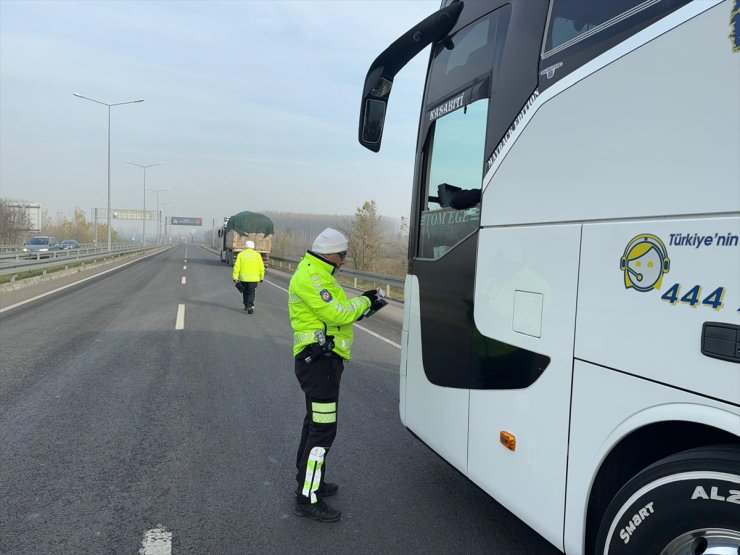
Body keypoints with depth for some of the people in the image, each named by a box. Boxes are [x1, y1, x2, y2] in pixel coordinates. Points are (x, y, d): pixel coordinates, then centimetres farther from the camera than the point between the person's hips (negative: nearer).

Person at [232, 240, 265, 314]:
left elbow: (237, 266, -4)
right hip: (254, 278, -1)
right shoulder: (257, 255, 1)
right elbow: (261, 267, 0)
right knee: (251, 293, 1)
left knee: (245, 292, 18)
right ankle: (250, 306, -14)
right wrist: (261, 277, 11)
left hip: (243, 277, 1)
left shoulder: (241, 254, 2)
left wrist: (235, 277, -4)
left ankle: (246, 306, 27)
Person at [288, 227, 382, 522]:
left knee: (314, 423, 21)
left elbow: (332, 311, 19)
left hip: (319, 361, 12)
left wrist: (361, 305, 7)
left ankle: (309, 481, 36)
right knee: (322, 429, -8)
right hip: (320, 361, -12)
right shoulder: (310, 277, -16)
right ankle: (308, 499, -1)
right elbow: (335, 313, -22)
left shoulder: (316, 274, 18)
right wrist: (363, 301, -8)